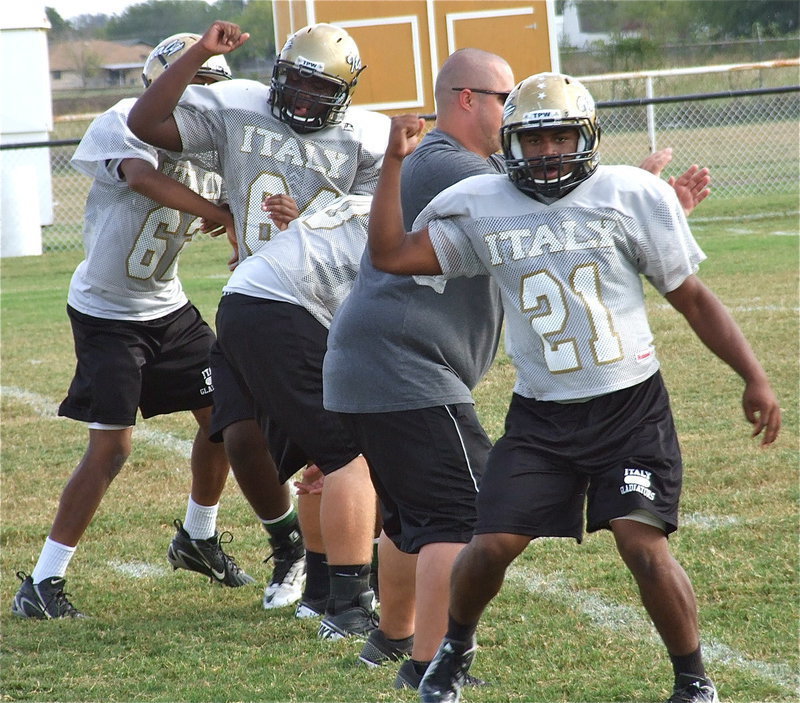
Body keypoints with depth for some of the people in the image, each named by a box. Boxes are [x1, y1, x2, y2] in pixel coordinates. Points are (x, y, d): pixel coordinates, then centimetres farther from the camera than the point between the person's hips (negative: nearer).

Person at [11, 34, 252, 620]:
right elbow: (143, 178, -40)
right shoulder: (126, 123, -21)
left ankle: (200, 538, 35)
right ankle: (41, 583, -5)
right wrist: (228, 217, -43)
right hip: (107, 313, -7)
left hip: (169, 308, 7)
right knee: (111, 446, -13)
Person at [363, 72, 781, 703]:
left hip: (632, 408, -2)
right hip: (541, 416, 2)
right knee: (491, 547, -3)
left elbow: (693, 298, 1)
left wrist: (754, 378, -3)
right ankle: (456, 645, 29)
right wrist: (394, 163, -8)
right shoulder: (481, 207, 2)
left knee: (644, 545, -14)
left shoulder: (632, 195, -5)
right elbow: (390, 255, -3)